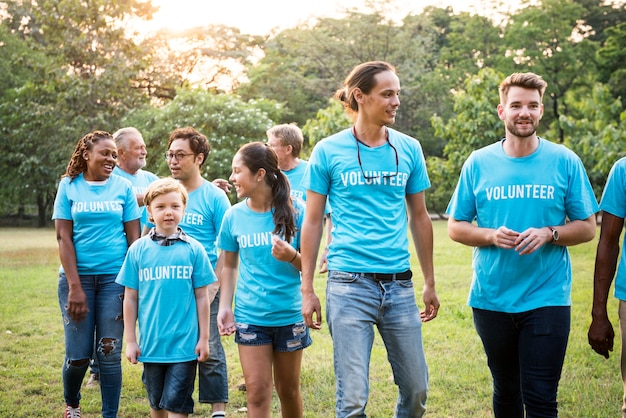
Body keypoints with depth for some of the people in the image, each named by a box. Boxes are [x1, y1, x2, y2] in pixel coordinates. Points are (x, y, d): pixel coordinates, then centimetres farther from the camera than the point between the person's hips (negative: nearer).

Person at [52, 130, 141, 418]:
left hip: (115, 277, 1)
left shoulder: (123, 186, 4)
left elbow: (134, 237, 4)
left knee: (110, 352, -1)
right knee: (78, 354, 1)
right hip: (78, 276, 0)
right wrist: (75, 287, -10)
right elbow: (63, 237, -3)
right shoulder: (69, 186, 2)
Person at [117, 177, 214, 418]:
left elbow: (201, 297, 1)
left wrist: (204, 339, 0)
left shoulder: (194, 250, -3)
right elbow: (130, 299, 4)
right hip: (151, 344, 2)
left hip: (185, 344, -2)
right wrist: (130, 341, 3)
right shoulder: (138, 250, 0)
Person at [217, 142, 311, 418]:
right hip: (249, 316, 1)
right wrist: (224, 307, 0)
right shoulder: (234, 216, 0)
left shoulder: (295, 211, -7)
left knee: (288, 389, 12)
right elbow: (229, 265, 9)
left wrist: (292, 257, -23)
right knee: (257, 390, -3)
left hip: (289, 315, -1)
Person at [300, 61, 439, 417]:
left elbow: (419, 217, 13)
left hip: (399, 283, 3)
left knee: (416, 389, 9)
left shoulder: (409, 149, 6)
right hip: (350, 284, -3)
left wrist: (430, 283, 14)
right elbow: (313, 222, 4)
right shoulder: (328, 151, -1)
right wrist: (307, 290, 1)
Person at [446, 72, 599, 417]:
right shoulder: (478, 163, 2)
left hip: (547, 298, -2)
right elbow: (455, 227, 5)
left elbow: (587, 228, 3)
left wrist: (548, 234, -16)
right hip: (491, 298, 2)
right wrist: (491, 236, -14)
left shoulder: (564, 162, -1)